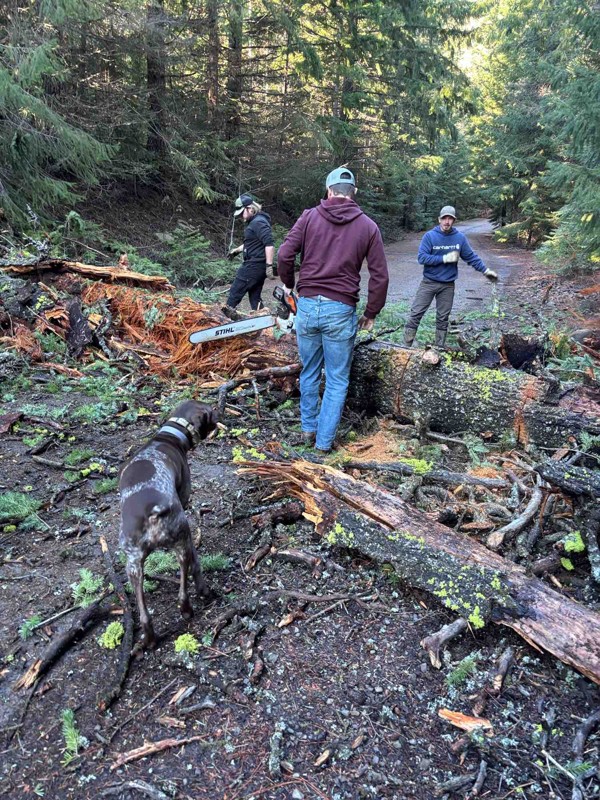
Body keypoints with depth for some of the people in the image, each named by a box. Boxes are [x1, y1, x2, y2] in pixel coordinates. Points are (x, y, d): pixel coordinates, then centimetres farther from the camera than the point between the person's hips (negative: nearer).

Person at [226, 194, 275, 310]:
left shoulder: (259, 222, -15)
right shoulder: (254, 222, 17)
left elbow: (269, 244, -24)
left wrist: (269, 265, -28)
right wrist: (238, 249, 24)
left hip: (254, 265, -10)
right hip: (257, 266, 10)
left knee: (235, 294, -3)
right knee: (255, 297, 12)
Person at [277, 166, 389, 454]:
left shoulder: (310, 216, 3)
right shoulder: (367, 226, 4)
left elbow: (285, 255, -4)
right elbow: (379, 275, 1)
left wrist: (289, 284, 15)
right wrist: (371, 314, 12)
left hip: (307, 305, 2)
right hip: (340, 311, -1)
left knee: (309, 372, 19)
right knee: (337, 380, 10)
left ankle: (309, 428, 31)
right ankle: (324, 441, 13)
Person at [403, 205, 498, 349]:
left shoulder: (460, 238, -1)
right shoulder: (429, 236, -9)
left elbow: (471, 257, 8)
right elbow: (422, 257, -17)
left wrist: (486, 271, 7)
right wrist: (445, 258, -19)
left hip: (448, 285, 2)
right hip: (428, 282, -2)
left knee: (443, 318, 10)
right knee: (416, 314, -3)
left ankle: (439, 348, 22)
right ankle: (406, 346, 5)